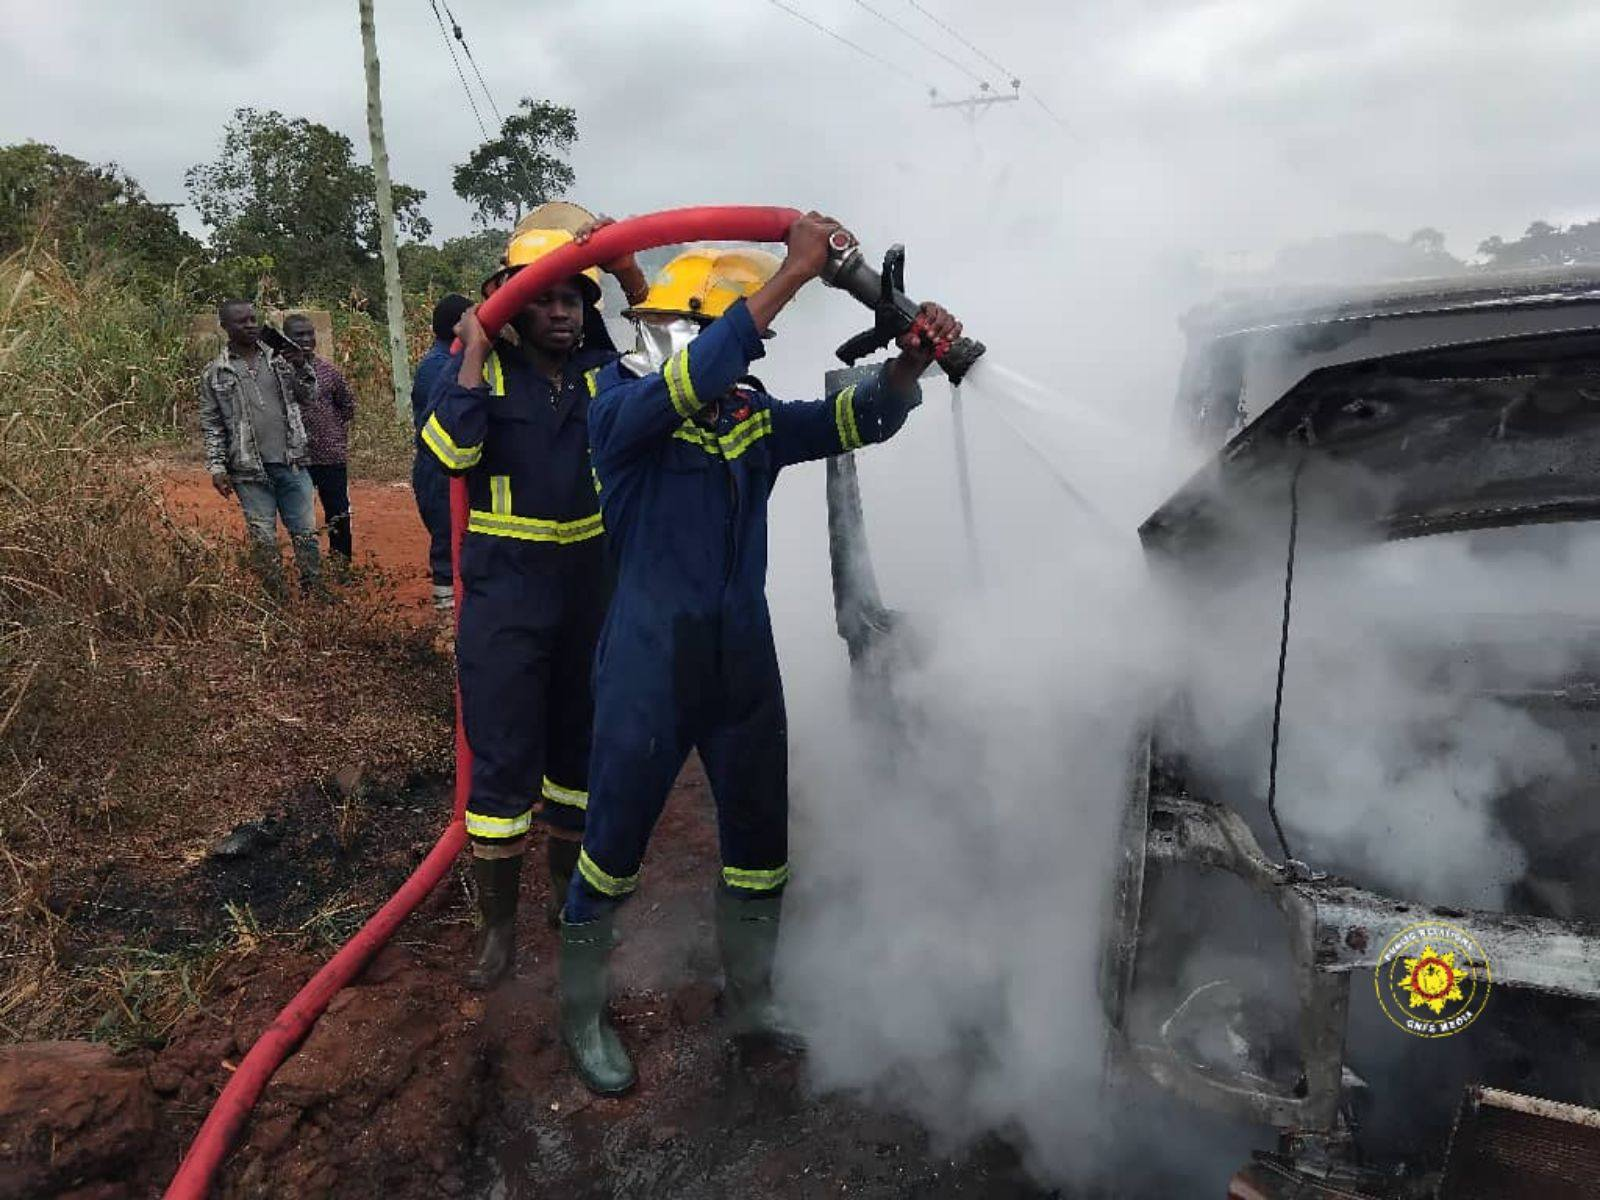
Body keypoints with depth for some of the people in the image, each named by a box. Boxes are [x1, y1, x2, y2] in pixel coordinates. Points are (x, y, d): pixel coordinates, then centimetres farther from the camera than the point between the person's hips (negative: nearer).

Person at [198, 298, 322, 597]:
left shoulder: (279, 357, 8)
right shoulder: (215, 374, 2)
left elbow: (308, 397, 7)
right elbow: (211, 426, 3)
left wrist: (301, 366, -10)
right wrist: (216, 467, -4)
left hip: (292, 463, 2)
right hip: (250, 472, -2)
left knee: (306, 533, 5)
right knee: (263, 541, 3)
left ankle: (314, 592, 16)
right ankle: (277, 599, 13)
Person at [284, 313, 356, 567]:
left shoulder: (327, 369, 2)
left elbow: (347, 404, 14)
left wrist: (337, 430, 7)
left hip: (332, 454, 1)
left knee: (338, 513, 7)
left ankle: (342, 563, 20)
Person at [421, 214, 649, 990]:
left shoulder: (602, 368, 4)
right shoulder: (482, 368, -5)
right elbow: (448, 452, -21)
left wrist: (635, 282, -14)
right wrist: (473, 357, -19)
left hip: (591, 592, 4)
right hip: (506, 595, -3)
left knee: (578, 742, 16)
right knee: (502, 758, -1)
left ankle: (566, 880, 36)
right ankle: (498, 919, 15)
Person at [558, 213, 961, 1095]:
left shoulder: (753, 420, 5)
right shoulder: (621, 410, -12)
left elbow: (858, 420, 0)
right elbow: (694, 382, -31)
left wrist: (911, 362, -21)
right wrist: (795, 271, -32)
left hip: (744, 665, 6)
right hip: (648, 670, -6)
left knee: (760, 841, 16)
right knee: (613, 847, 8)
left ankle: (749, 1001, 38)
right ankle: (582, 1014, 29)